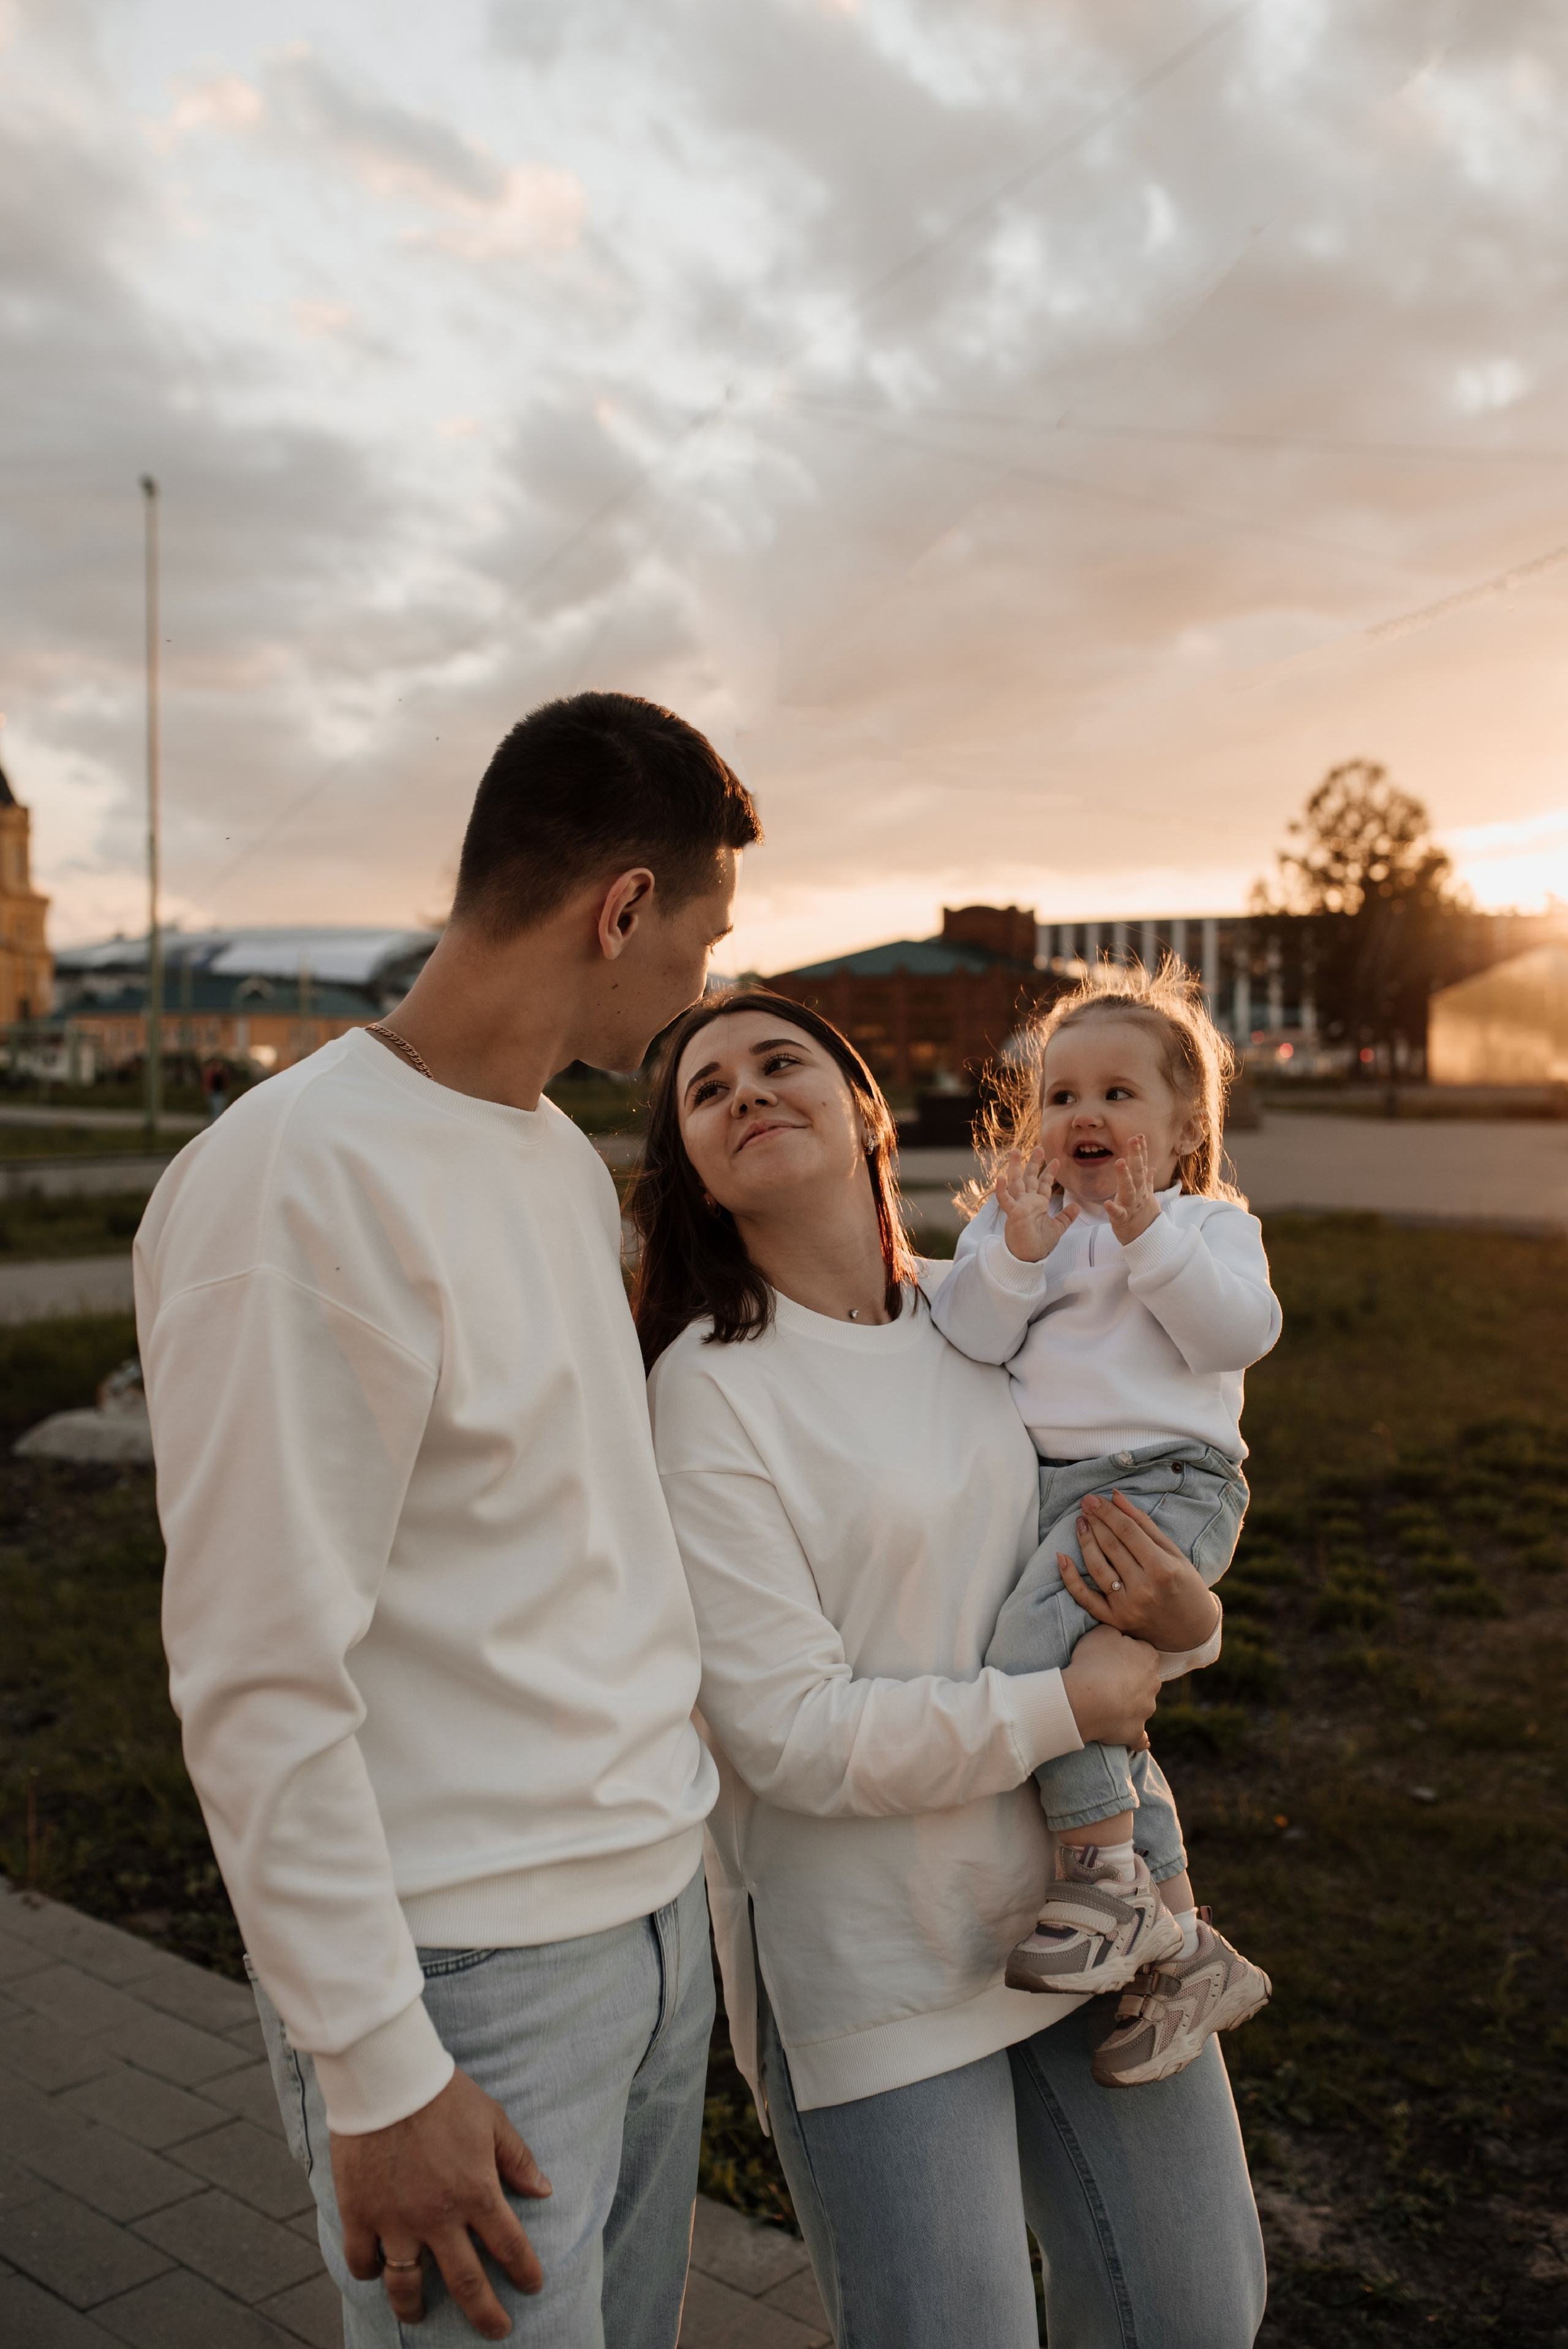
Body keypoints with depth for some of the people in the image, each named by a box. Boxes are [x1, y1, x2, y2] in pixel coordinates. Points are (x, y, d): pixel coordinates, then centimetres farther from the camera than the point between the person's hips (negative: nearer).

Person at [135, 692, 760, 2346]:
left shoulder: (566, 1156, 10)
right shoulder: (300, 1184, -20)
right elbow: (259, 1681, -20)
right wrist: (378, 2075, -16)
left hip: (657, 1904, 8)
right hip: (468, 1970, -8)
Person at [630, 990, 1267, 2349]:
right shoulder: (711, 1387, -15)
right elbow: (792, 1733, -19)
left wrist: (1181, 1619, -9)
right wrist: (1067, 1704, -15)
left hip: (1082, 1885, 6)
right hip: (873, 1957, -5)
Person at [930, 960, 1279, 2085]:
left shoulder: (1207, 1224, 7)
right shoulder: (1013, 1223, 15)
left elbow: (1237, 1333, -11)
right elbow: (968, 1338, 0)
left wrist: (1150, 1238, -18)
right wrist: (1018, 1253, -15)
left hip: (1162, 1480, -6)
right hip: (1045, 1487, 6)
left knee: (1038, 1637, -28)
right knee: (1100, 1715, 9)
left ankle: (1106, 1889, -15)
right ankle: (1186, 1951, 21)